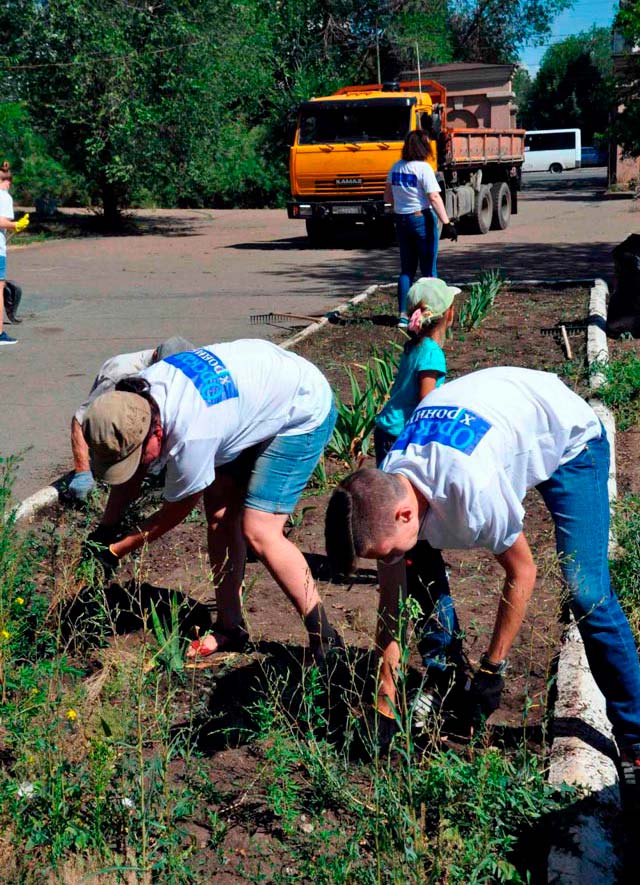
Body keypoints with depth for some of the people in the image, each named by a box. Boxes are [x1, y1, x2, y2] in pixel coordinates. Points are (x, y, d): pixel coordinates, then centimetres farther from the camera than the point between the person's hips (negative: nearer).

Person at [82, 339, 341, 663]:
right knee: (219, 513, 4)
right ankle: (230, 628, 17)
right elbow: (132, 477, 4)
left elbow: (176, 510, -19)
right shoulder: (135, 398, -15)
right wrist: (104, 531, 3)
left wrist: (115, 550, -9)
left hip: (304, 411, -9)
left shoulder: (190, 434, -38)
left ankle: (326, 643, -5)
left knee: (258, 530, -16)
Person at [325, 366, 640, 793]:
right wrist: (385, 711, -9)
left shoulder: (473, 491, -44)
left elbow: (522, 573, -25)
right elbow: (391, 611, -14)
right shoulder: (383, 493, -23)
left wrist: (492, 669, -16)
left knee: (587, 593, -17)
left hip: (568, 436, -6)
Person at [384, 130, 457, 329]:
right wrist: (447, 223, -20)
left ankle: (403, 315, 8)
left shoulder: (396, 167, 7)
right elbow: (434, 198, -19)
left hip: (401, 220, 6)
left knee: (406, 269, 11)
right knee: (429, 269, 3)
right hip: (422, 219, -6)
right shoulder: (423, 168, -12)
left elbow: (388, 197, 14)